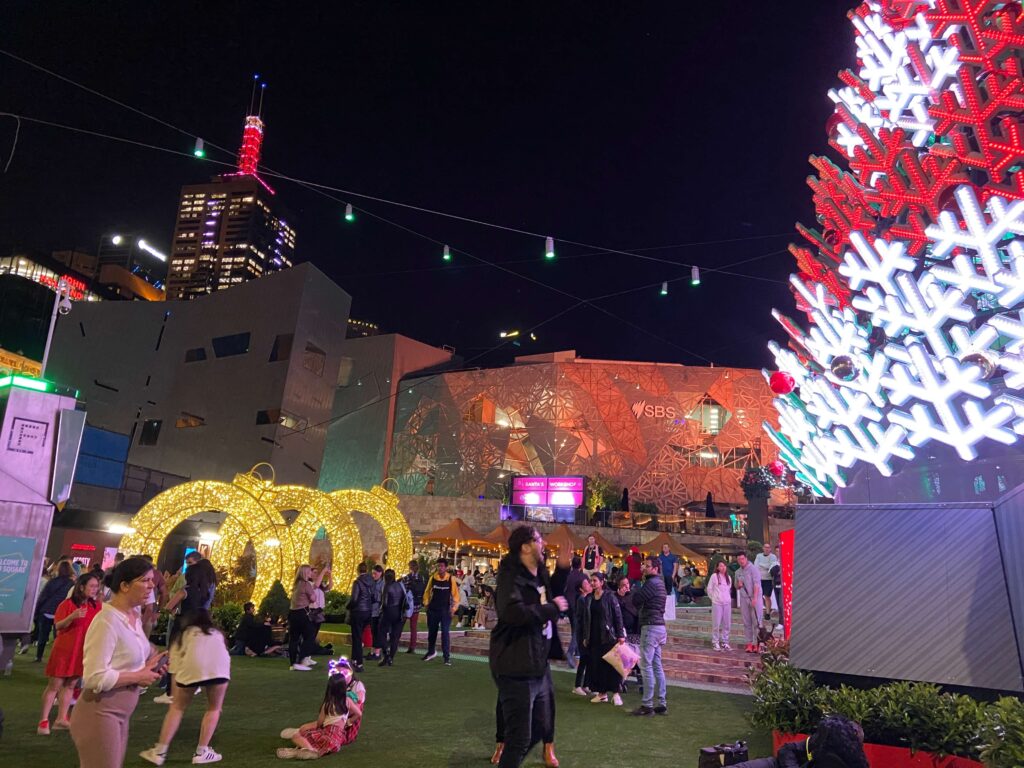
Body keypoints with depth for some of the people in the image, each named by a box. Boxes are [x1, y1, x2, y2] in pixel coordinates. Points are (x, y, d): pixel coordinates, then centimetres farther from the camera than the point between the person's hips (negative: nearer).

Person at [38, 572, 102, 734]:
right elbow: (57, 626, -12)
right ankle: (43, 721, 10)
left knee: (70, 685, 10)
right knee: (54, 685, 1)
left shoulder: (97, 606, 3)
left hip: (83, 651, 5)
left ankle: (61, 719, 17)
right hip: (64, 649, -5)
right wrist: (72, 616, -29)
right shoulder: (67, 604, -10)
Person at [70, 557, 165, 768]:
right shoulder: (107, 621, -23)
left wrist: (147, 665, 0)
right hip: (99, 713, -9)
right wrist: (139, 676, -17)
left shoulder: (135, 617, 4)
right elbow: (96, 678, -27)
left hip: (120, 713, 9)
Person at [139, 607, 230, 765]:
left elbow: (175, 671, 24)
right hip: (219, 665, 1)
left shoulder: (182, 636, 33)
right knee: (213, 709, 22)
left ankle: (159, 752, 25)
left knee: (177, 707, 23)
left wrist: (175, 698, 31)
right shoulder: (216, 633, 37)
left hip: (191, 665, -1)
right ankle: (201, 752, 22)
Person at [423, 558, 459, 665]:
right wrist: (426, 603, 4)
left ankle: (447, 657, -2)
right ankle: (431, 651, 37)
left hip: (445, 610, -2)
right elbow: (427, 591, 8)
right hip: (433, 610, 2)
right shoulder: (432, 577, -3)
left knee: (445, 633, -7)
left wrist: (454, 608, -5)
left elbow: (455, 594, -1)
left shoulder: (451, 579, -7)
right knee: (431, 631, 16)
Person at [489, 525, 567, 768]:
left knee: (540, 728, 20)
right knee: (520, 736, -6)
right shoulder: (511, 576, -19)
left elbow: (555, 595, 26)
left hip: (538, 665, 9)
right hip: (517, 668, -9)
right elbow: (512, 612, -37)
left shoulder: (539, 574, 8)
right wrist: (552, 607, -26)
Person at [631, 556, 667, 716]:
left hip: (650, 627, -10)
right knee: (657, 666, 12)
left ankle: (647, 705, -3)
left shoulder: (652, 583, -14)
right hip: (658, 626, 10)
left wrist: (637, 590, 2)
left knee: (646, 666, -6)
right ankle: (662, 704, 15)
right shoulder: (659, 582, 17)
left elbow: (636, 600, -14)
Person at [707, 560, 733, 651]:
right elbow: (709, 588, 0)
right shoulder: (714, 576, -6)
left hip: (727, 603, 5)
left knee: (727, 624, 7)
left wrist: (727, 598, 9)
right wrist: (713, 598, 3)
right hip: (717, 603, -5)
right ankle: (715, 642, 6)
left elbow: (729, 589, 19)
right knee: (716, 623, -2)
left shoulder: (728, 577, 10)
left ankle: (724, 642, 18)